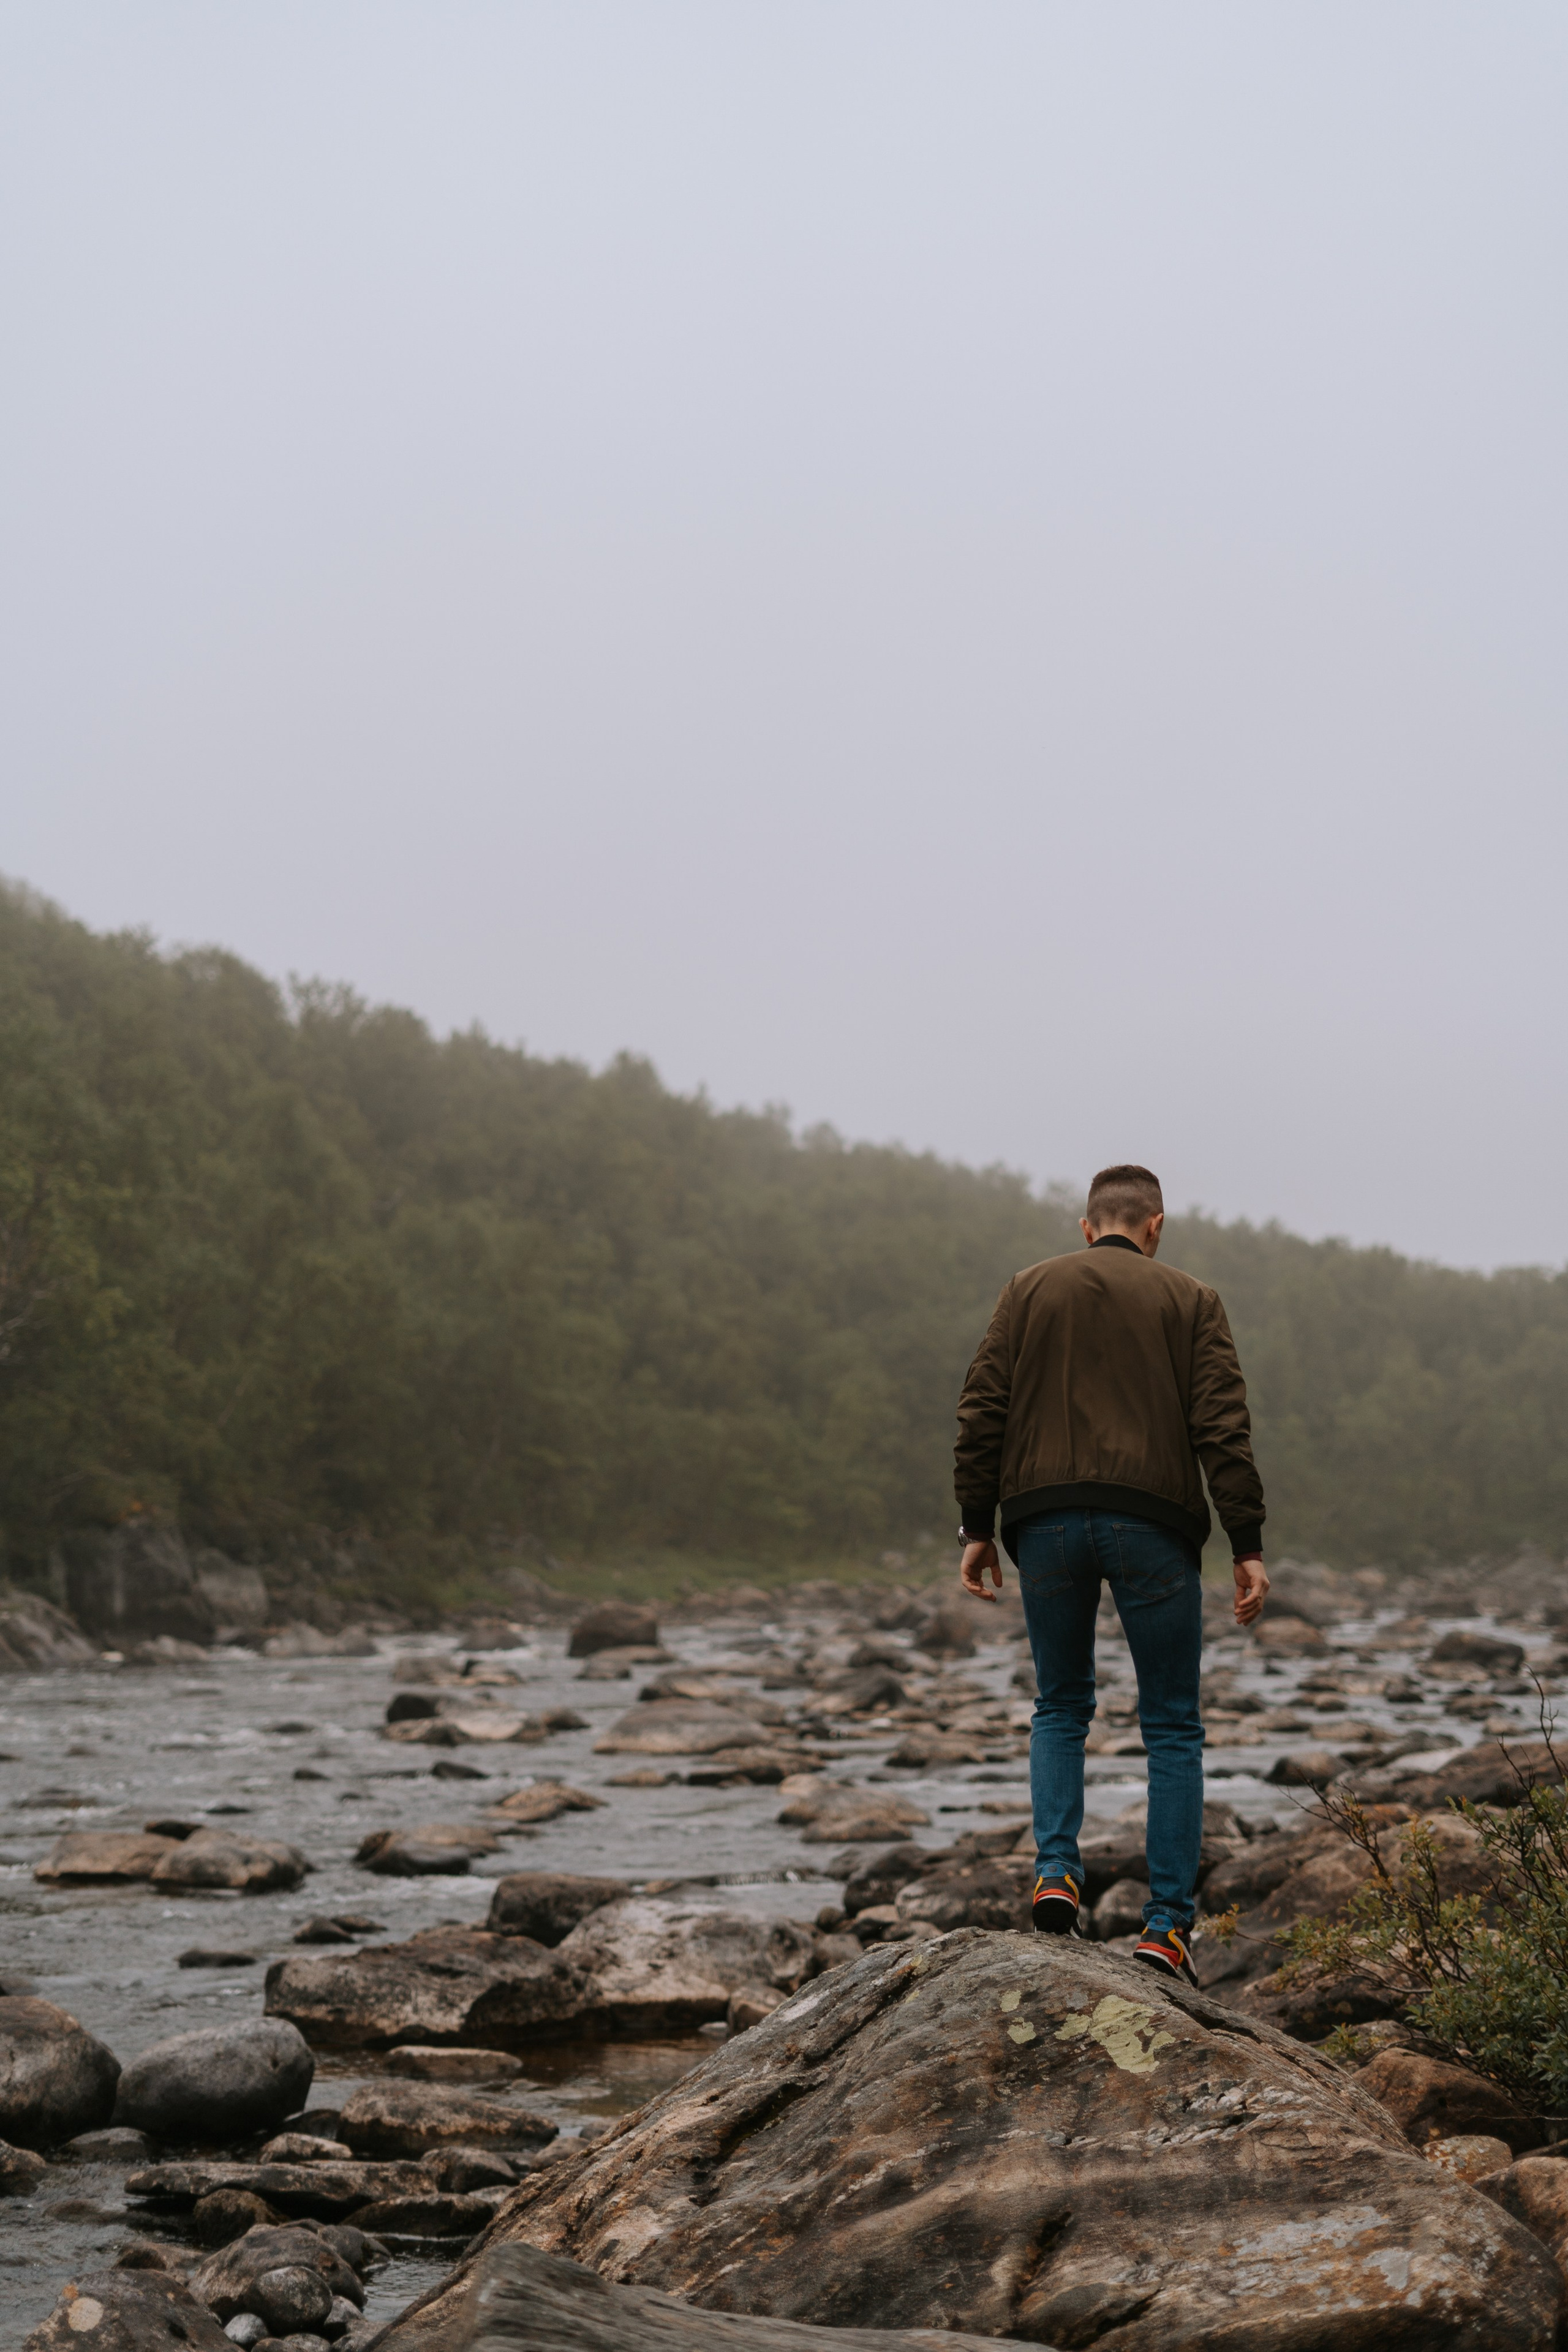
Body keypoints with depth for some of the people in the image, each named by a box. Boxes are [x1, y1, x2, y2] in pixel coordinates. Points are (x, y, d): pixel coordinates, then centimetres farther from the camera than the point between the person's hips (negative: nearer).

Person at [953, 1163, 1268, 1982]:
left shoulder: (1030, 1289, 13)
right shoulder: (1190, 1300, 10)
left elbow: (982, 1412, 5)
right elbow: (1223, 1428, 0)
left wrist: (976, 1527, 8)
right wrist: (1247, 1545, -2)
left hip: (1044, 1521, 2)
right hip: (1152, 1524, -1)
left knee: (1061, 1707, 20)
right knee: (1172, 1728, 8)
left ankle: (1054, 1869, 1)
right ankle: (1167, 1923, 2)